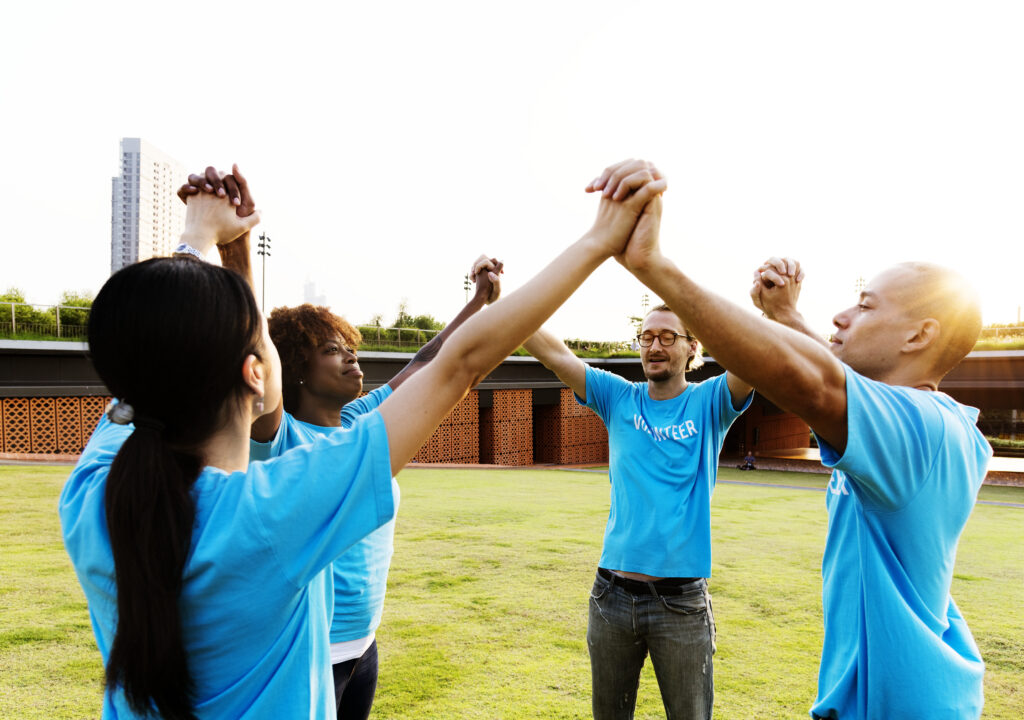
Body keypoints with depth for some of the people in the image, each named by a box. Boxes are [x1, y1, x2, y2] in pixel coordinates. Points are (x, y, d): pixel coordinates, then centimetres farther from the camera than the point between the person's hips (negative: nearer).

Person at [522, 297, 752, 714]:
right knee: (608, 712, 18)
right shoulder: (618, 399, 5)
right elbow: (552, 353, -2)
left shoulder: (709, 403, 1)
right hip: (612, 596, 2)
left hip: (682, 601, -2)